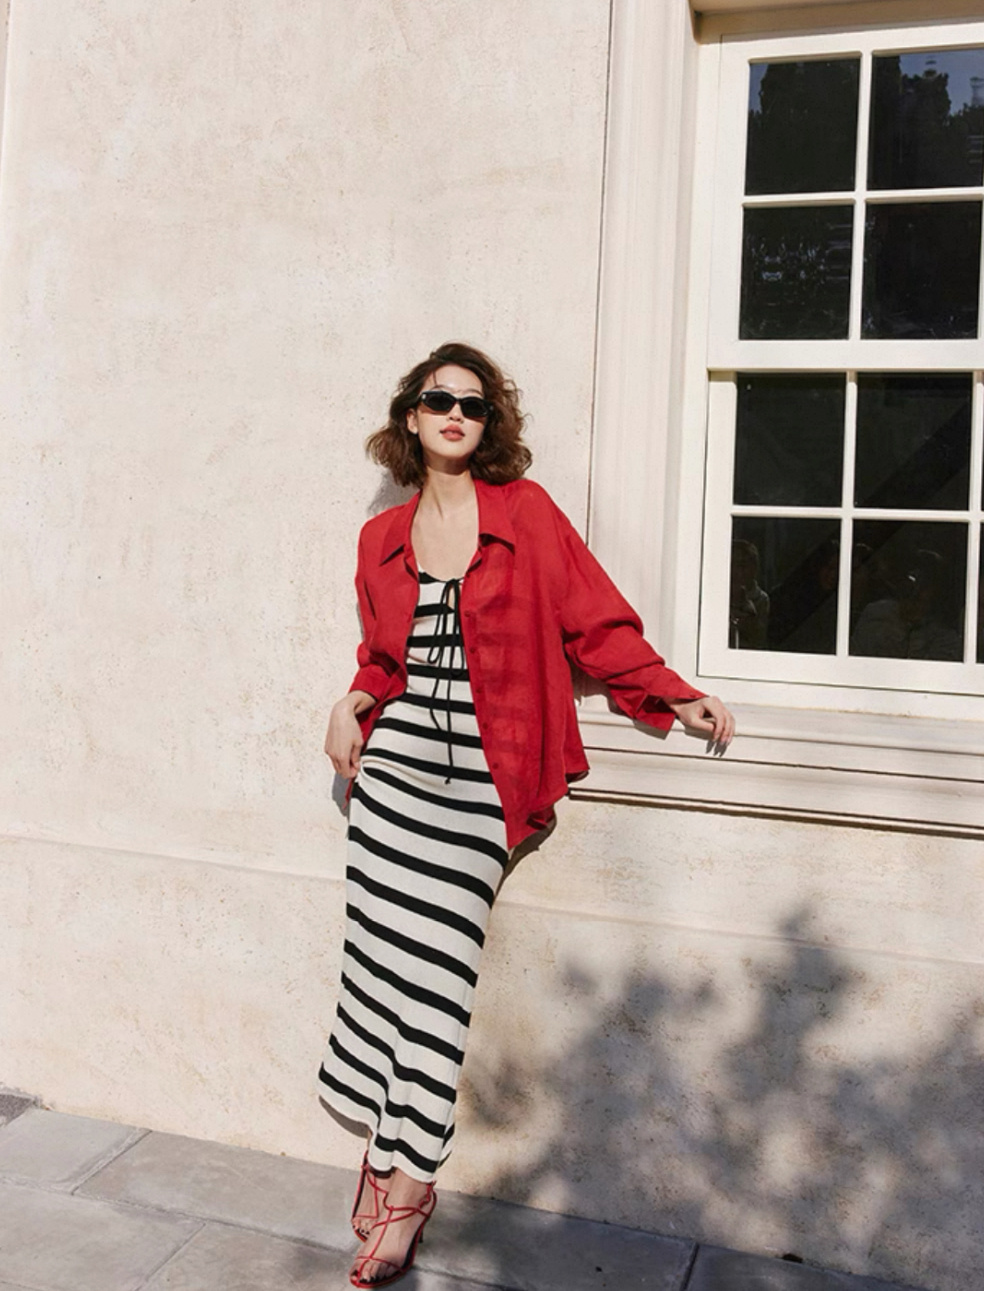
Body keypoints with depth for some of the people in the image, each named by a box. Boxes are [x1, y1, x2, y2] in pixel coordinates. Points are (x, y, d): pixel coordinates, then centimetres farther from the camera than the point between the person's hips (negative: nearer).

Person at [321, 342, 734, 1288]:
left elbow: (594, 621, 4)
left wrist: (676, 697, 1)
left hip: (480, 768, -3)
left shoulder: (524, 511, 3)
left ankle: (403, 1178, 5)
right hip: (396, 756, 4)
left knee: (434, 962, -7)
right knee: (381, 950, -1)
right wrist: (356, 703, 3)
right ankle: (391, 1147, 15)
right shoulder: (383, 538, 13)